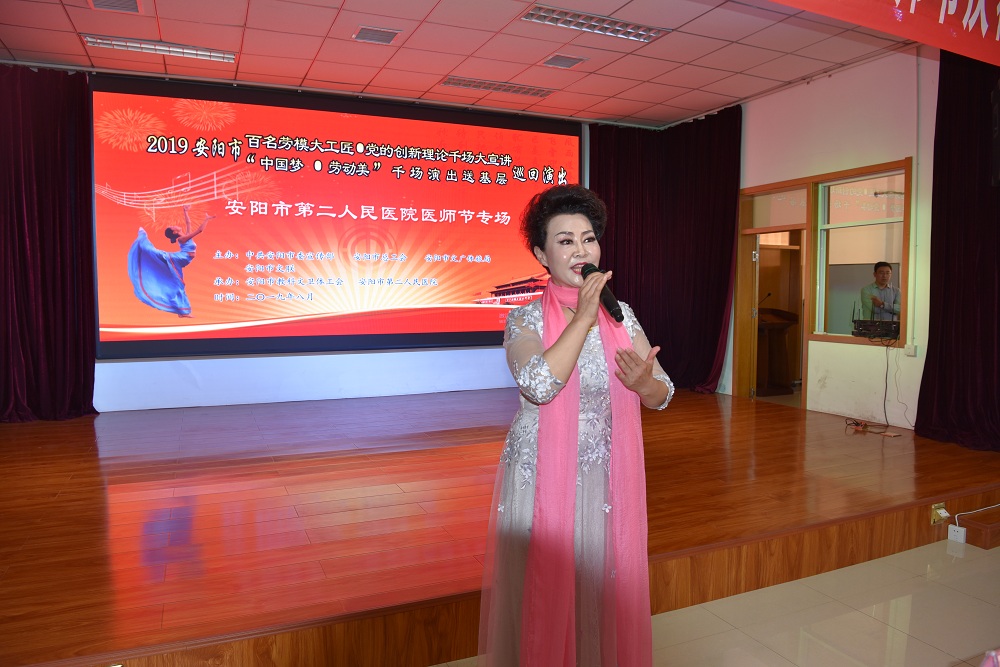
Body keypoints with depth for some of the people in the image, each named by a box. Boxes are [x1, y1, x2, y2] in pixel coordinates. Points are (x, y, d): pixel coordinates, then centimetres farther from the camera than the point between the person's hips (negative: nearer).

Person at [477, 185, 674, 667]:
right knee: (544, 594, 7)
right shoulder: (525, 320, -8)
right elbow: (539, 385, -27)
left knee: (606, 590, 14)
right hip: (542, 479, -3)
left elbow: (662, 396, 3)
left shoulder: (621, 315, 3)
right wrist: (583, 317, -23)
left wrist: (642, 382, -20)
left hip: (609, 481, 3)